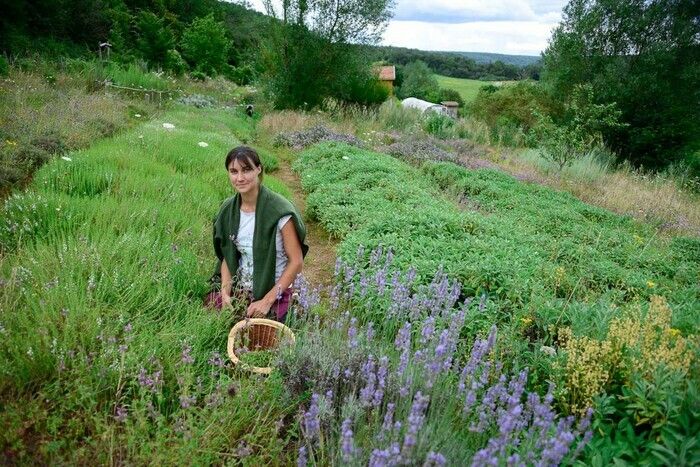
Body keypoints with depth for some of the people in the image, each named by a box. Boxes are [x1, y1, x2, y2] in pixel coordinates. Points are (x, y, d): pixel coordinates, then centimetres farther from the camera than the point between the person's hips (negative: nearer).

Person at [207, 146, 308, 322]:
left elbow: (296, 261, -15)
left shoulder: (280, 211, -20)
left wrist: (267, 301, -16)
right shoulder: (228, 210, -2)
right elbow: (227, 256, 6)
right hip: (238, 291, 5)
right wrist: (225, 293, -9)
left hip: (273, 294, -4)